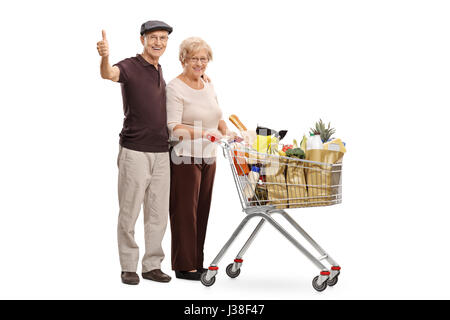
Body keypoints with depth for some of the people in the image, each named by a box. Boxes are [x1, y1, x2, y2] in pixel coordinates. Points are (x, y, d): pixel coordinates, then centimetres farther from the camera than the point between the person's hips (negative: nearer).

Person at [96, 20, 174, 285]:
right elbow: (109, 74, -32)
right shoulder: (130, 67, -7)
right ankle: (129, 267, 13)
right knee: (130, 212, 2)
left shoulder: (160, 72, 16)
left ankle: (152, 265, 18)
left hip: (161, 152, 7)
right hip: (135, 151, -6)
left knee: (158, 213, 8)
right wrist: (104, 56, -53)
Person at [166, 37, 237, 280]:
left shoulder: (208, 86, 13)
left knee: (202, 209, 12)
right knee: (185, 211, -2)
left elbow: (218, 117, 21)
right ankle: (184, 266, 6)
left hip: (207, 157, 8)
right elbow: (174, 129, -20)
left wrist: (226, 132, 1)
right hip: (184, 158, -8)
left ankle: (197, 262, 21)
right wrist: (203, 133, -33)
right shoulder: (175, 88, -11)